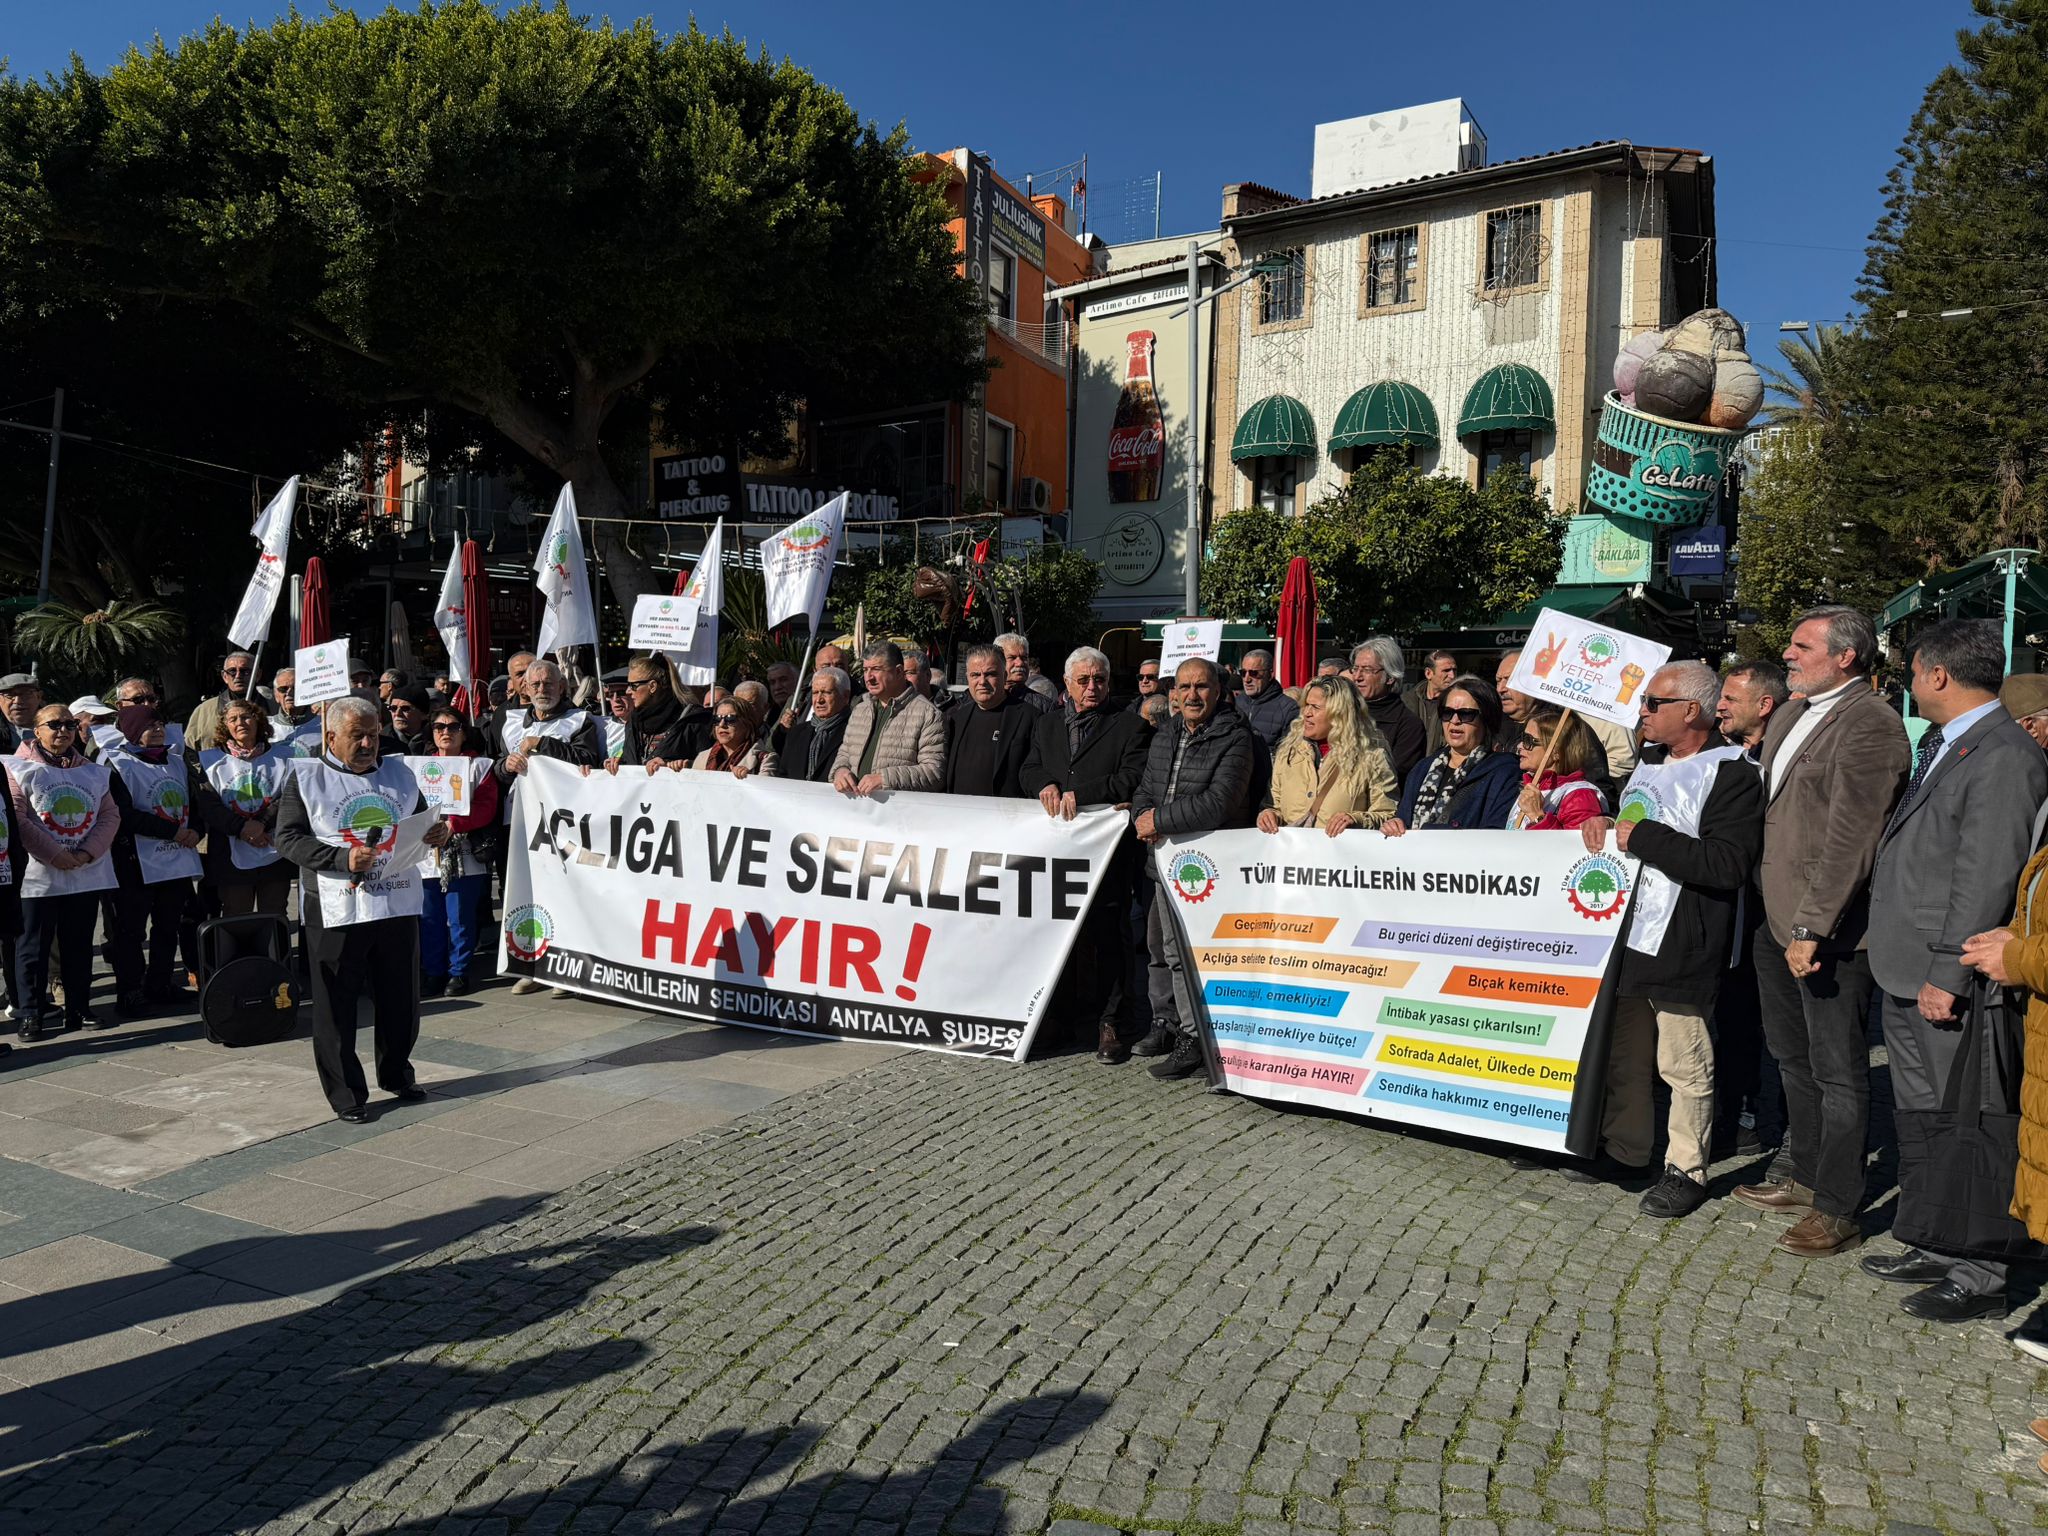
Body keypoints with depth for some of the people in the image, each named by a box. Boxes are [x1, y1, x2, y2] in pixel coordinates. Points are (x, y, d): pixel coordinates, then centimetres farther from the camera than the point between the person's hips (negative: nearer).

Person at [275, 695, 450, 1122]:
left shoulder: (399, 774, 13)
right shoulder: (305, 778, 1)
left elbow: (421, 826, 23)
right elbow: (288, 839, -6)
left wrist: (438, 834, -1)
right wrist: (343, 858, -19)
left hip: (398, 905, 4)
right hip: (336, 910, -4)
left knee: (401, 999, 12)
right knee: (337, 1005, 3)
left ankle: (396, 1074, 31)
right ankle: (345, 1094, 15)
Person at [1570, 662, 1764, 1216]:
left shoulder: (1732, 776, -12)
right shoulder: (1648, 762, 14)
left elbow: (1728, 865, -24)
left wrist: (1640, 836, -20)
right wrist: (1603, 824, 5)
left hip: (1681, 947, -8)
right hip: (1625, 934, 8)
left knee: (1684, 1065, 3)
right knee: (1623, 1051, 18)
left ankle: (1686, 1170, 17)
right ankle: (1625, 1149, 33)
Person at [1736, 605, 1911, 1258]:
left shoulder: (1870, 724, -16)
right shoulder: (1790, 714, 13)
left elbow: (1848, 839, -22)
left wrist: (1812, 928, -25)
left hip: (1829, 931, -9)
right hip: (1776, 921, 9)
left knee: (1837, 1072, 3)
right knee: (1795, 1060, 21)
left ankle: (1837, 1210, 14)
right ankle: (1804, 1175, 36)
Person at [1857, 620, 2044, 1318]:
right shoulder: (1939, 746, 15)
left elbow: (1986, 876, -21)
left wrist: (1949, 974, -22)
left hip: (1955, 984, -10)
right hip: (1908, 976, 10)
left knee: (1967, 1129, 1)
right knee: (1920, 1122, 20)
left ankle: (1980, 1277, 13)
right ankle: (1936, 1249, 33)